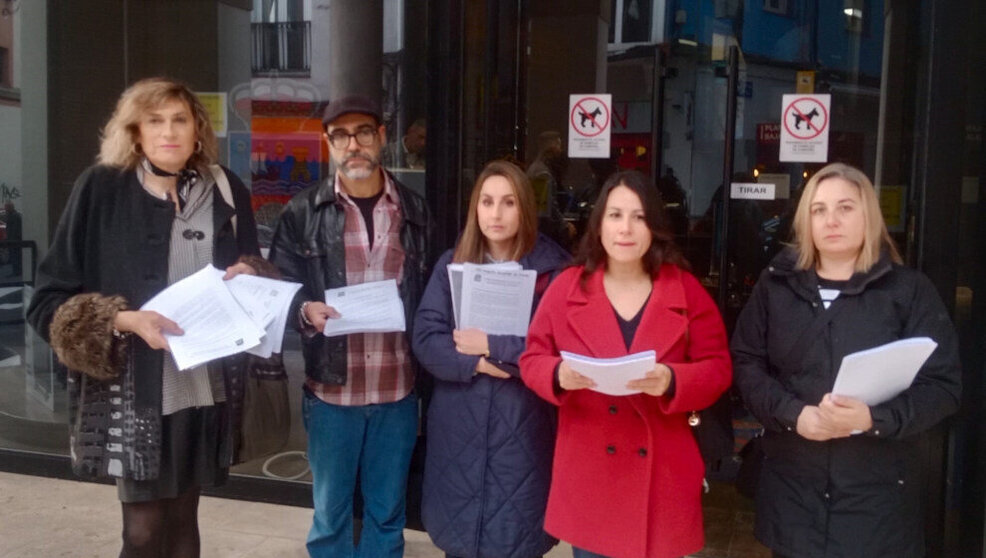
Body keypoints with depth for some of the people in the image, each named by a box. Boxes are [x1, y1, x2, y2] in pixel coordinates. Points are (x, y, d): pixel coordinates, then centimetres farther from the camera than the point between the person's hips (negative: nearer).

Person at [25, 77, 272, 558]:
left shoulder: (226, 192, 5)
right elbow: (50, 299, -5)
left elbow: (253, 270, 19)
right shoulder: (102, 189, -5)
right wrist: (127, 320, -20)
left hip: (205, 389, 3)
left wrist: (249, 278, -5)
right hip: (132, 394, -3)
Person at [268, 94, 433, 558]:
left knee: (387, 514, 15)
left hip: (398, 388, 2)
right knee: (330, 514, 11)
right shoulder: (303, 212, 0)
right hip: (331, 389, -1)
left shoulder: (414, 210, 6)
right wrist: (306, 311, -20)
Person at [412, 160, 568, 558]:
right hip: (458, 426, 3)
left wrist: (491, 345, -15)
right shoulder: (451, 264, 5)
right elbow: (425, 338, -3)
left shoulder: (552, 268, -4)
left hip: (522, 428, -2)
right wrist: (474, 363, -17)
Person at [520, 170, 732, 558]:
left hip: (662, 475, 0)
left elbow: (718, 368, 1)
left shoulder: (686, 290, 0)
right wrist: (559, 374, -20)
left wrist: (672, 381, -20)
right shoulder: (566, 287, 0)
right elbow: (532, 360, 4)